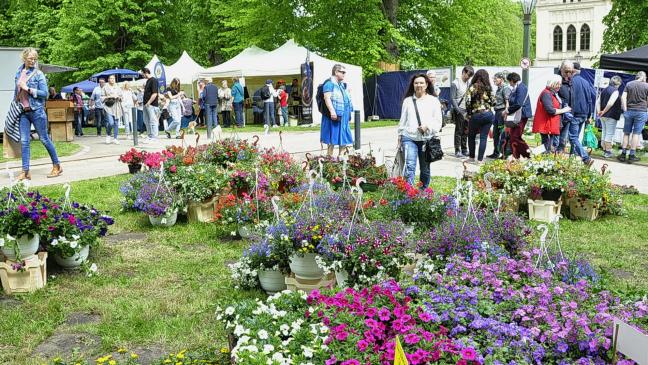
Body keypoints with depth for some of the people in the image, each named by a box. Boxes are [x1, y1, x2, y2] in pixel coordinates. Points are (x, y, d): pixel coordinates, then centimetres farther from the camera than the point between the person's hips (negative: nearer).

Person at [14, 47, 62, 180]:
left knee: (44, 139, 2)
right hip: (23, 112, 5)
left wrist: (28, 89, -15)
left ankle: (57, 166, 14)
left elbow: (45, 93, -10)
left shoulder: (38, 74, -4)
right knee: (24, 141, 1)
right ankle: (25, 171, 3)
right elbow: (16, 92, 21)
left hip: (36, 110, -5)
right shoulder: (18, 73, 11)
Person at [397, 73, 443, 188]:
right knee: (410, 166, -15)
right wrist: (400, 135, 18)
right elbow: (403, 120, 17)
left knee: (425, 169, 10)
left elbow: (438, 122, 2)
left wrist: (428, 127, -15)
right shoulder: (407, 101, 10)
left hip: (427, 139, 0)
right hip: (409, 138, 0)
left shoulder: (434, 101, 6)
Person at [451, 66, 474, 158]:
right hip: (459, 111, -6)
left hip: (467, 111, 6)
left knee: (466, 131, 9)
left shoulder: (468, 83, 11)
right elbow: (452, 99, -9)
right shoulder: (455, 83, -6)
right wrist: (459, 111, -14)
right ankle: (457, 151, 3)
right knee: (458, 131, -2)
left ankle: (464, 149, 17)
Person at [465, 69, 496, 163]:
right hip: (488, 115, 2)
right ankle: (480, 159, 4)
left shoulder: (472, 88, -4)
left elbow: (468, 102, -11)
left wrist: (469, 115, 0)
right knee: (483, 137, 6)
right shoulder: (488, 88, 4)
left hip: (476, 115, -2)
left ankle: (471, 157, 19)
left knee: (471, 136, 16)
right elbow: (493, 102, 2)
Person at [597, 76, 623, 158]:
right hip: (611, 116, -8)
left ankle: (604, 150, 20)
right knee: (610, 134, -2)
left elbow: (598, 102, 11)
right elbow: (610, 103, -23)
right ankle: (608, 152, -1)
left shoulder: (604, 90, 12)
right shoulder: (615, 91, -13)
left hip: (603, 116, 8)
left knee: (604, 133, 14)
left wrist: (599, 111, 4)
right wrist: (604, 111, -12)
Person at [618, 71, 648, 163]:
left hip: (629, 111, 2)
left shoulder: (629, 84, 4)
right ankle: (632, 155, 2)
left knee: (626, 133, 9)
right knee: (636, 133, 1)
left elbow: (623, 97, -2)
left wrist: (625, 110, -1)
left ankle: (623, 154, 6)